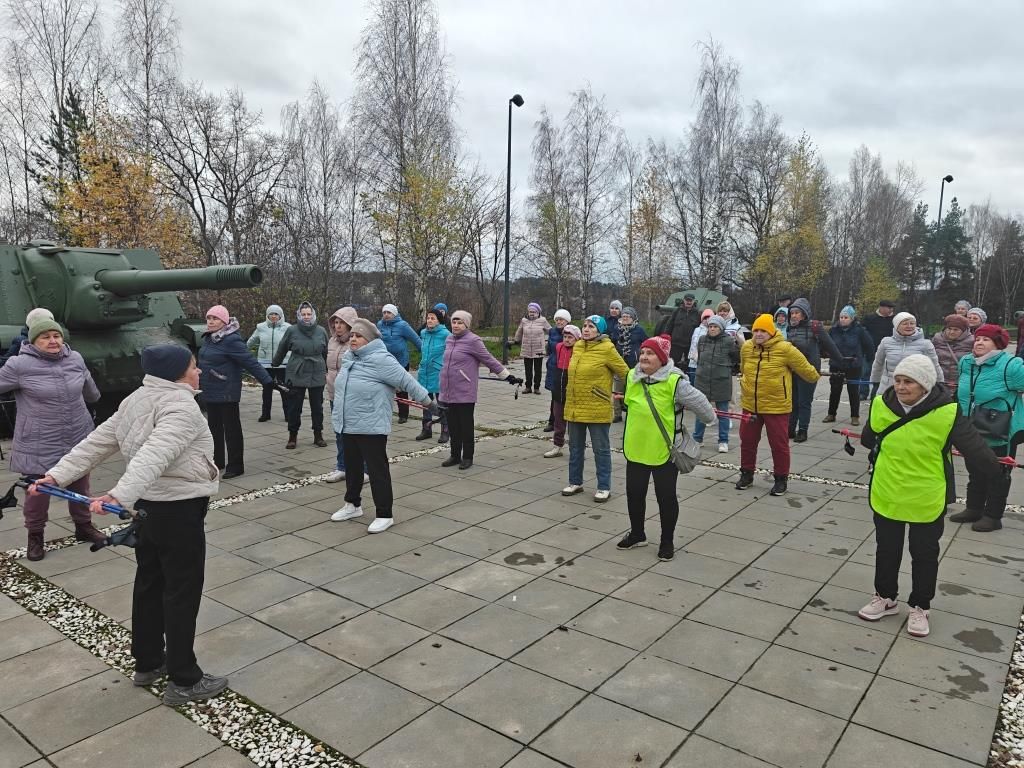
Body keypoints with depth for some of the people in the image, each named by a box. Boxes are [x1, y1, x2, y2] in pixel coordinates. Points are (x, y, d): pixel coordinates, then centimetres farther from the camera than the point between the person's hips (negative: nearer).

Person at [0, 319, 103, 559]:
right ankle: (35, 536, 27)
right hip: (39, 445, -4)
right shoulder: (20, 365, -13)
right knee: (38, 491, 5)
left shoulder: (75, 359, 2)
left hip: (78, 439, 5)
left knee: (80, 487, 18)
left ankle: (84, 526, 38)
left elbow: (87, 384, 21)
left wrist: (95, 398, 39)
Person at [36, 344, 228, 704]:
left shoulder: (137, 400, 10)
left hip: (148, 505, 10)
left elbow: (97, 442, 9)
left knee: (150, 583, 20)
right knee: (182, 592, 0)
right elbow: (154, 455, -34)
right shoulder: (181, 406, -20)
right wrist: (120, 495, -42)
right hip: (178, 511, -9)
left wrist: (59, 474, 8)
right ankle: (184, 681, 10)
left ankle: (147, 663, 35)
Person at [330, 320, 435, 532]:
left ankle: (385, 514, 9)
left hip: (371, 427, -8)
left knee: (377, 469, -1)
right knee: (352, 465, 20)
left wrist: (429, 403, -12)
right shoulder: (349, 358, 9)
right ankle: (353, 505, 37)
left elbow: (407, 381, -16)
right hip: (348, 425, 9)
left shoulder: (381, 359, -19)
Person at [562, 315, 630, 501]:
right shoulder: (577, 346, 7)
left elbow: (625, 373, -7)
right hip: (574, 407, 7)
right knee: (575, 447, 16)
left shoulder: (607, 349, -12)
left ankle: (604, 487, 16)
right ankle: (575, 482, 30)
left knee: (601, 449, 5)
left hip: (597, 409, -6)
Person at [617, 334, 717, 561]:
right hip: (636, 449, 5)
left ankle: (667, 541, 25)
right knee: (634, 493, 15)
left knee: (666, 497, 7)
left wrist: (711, 419, 4)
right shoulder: (631, 378, 0)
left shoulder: (675, 382, -18)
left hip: (664, 451, -5)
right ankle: (637, 534, 36)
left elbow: (698, 402, -9)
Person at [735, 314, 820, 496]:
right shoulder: (746, 347, 0)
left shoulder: (785, 348, -15)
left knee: (778, 443, 6)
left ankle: (781, 479, 21)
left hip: (776, 406, -4)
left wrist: (815, 378, 14)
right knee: (747, 441, 13)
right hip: (750, 405, 5)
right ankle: (747, 474, 29)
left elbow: (804, 367, -1)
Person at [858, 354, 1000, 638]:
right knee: (886, 550, 18)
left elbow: (973, 447, -11)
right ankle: (885, 597, 37)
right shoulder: (882, 405, -12)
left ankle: (919, 607, 34)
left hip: (926, 499, -2)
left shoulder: (946, 413, -22)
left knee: (924, 555, 15)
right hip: (886, 494, 3)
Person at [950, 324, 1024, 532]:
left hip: (1000, 436, -6)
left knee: (997, 476, 9)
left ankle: (993, 516, 20)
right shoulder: (965, 363, 3)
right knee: (975, 474, 20)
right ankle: (974, 509, 34)